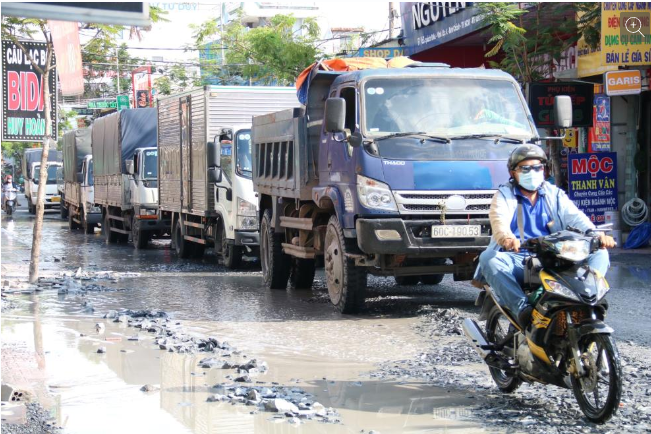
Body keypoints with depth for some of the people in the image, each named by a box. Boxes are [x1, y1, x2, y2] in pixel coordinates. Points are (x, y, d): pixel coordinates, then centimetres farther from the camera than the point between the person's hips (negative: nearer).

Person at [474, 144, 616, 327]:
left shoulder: (555, 195, 19)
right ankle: (521, 306, -40)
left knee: (600, 254, -14)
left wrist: (597, 234, -20)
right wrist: (506, 237, -38)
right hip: (518, 261, -3)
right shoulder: (504, 195, 9)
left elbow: (576, 217, 2)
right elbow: (499, 219, -12)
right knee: (489, 258, -34)